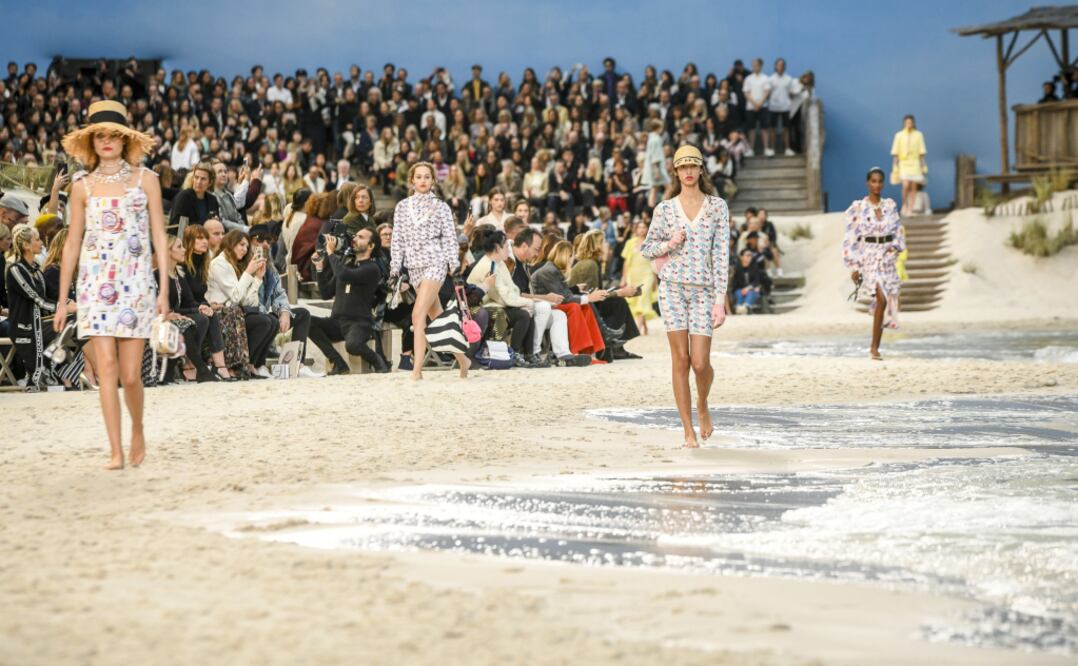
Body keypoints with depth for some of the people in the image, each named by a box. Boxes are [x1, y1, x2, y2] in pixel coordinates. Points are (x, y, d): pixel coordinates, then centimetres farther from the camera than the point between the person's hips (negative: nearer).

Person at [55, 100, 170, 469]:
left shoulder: (145, 179, 4)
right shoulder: (84, 186, 7)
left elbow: (159, 236, 2)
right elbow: (72, 244, 9)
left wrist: (164, 288, -5)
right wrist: (62, 300, 7)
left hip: (136, 282, -1)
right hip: (96, 283, 1)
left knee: (130, 373, -4)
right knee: (106, 367, -7)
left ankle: (137, 431, 24)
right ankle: (116, 450, -4)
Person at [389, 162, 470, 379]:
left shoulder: (440, 206, 2)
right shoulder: (402, 207, 10)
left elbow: (450, 237, 2)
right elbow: (398, 239, 11)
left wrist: (454, 267, -2)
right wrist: (395, 268, 7)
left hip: (435, 263, -5)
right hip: (414, 265, 5)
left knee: (418, 314, -18)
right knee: (437, 317, 10)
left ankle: (417, 370, -20)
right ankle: (462, 359, 24)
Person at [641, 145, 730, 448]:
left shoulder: (717, 206, 2)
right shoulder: (665, 209, 4)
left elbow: (721, 253, -1)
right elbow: (647, 248, 14)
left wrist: (720, 300, -6)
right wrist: (670, 244, -9)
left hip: (704, 289, 0)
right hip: (672, 286, 0)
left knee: (700, 363, -6)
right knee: (681, 359, -2)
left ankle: (703, 406, 27)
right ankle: (689, 431, 6)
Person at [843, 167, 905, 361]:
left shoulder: (890, 206, 8)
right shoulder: (858, 208, -2)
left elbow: (898, 231, 14)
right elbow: (850, 239, -2)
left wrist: (895, 246, -5)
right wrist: (854, 267, -5)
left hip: (887, 258, 4)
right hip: (869, 257, -4)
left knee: (885, 303, 3)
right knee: (882, 299, -20)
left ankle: (875, 348, 13)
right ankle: (874, 347, -14)